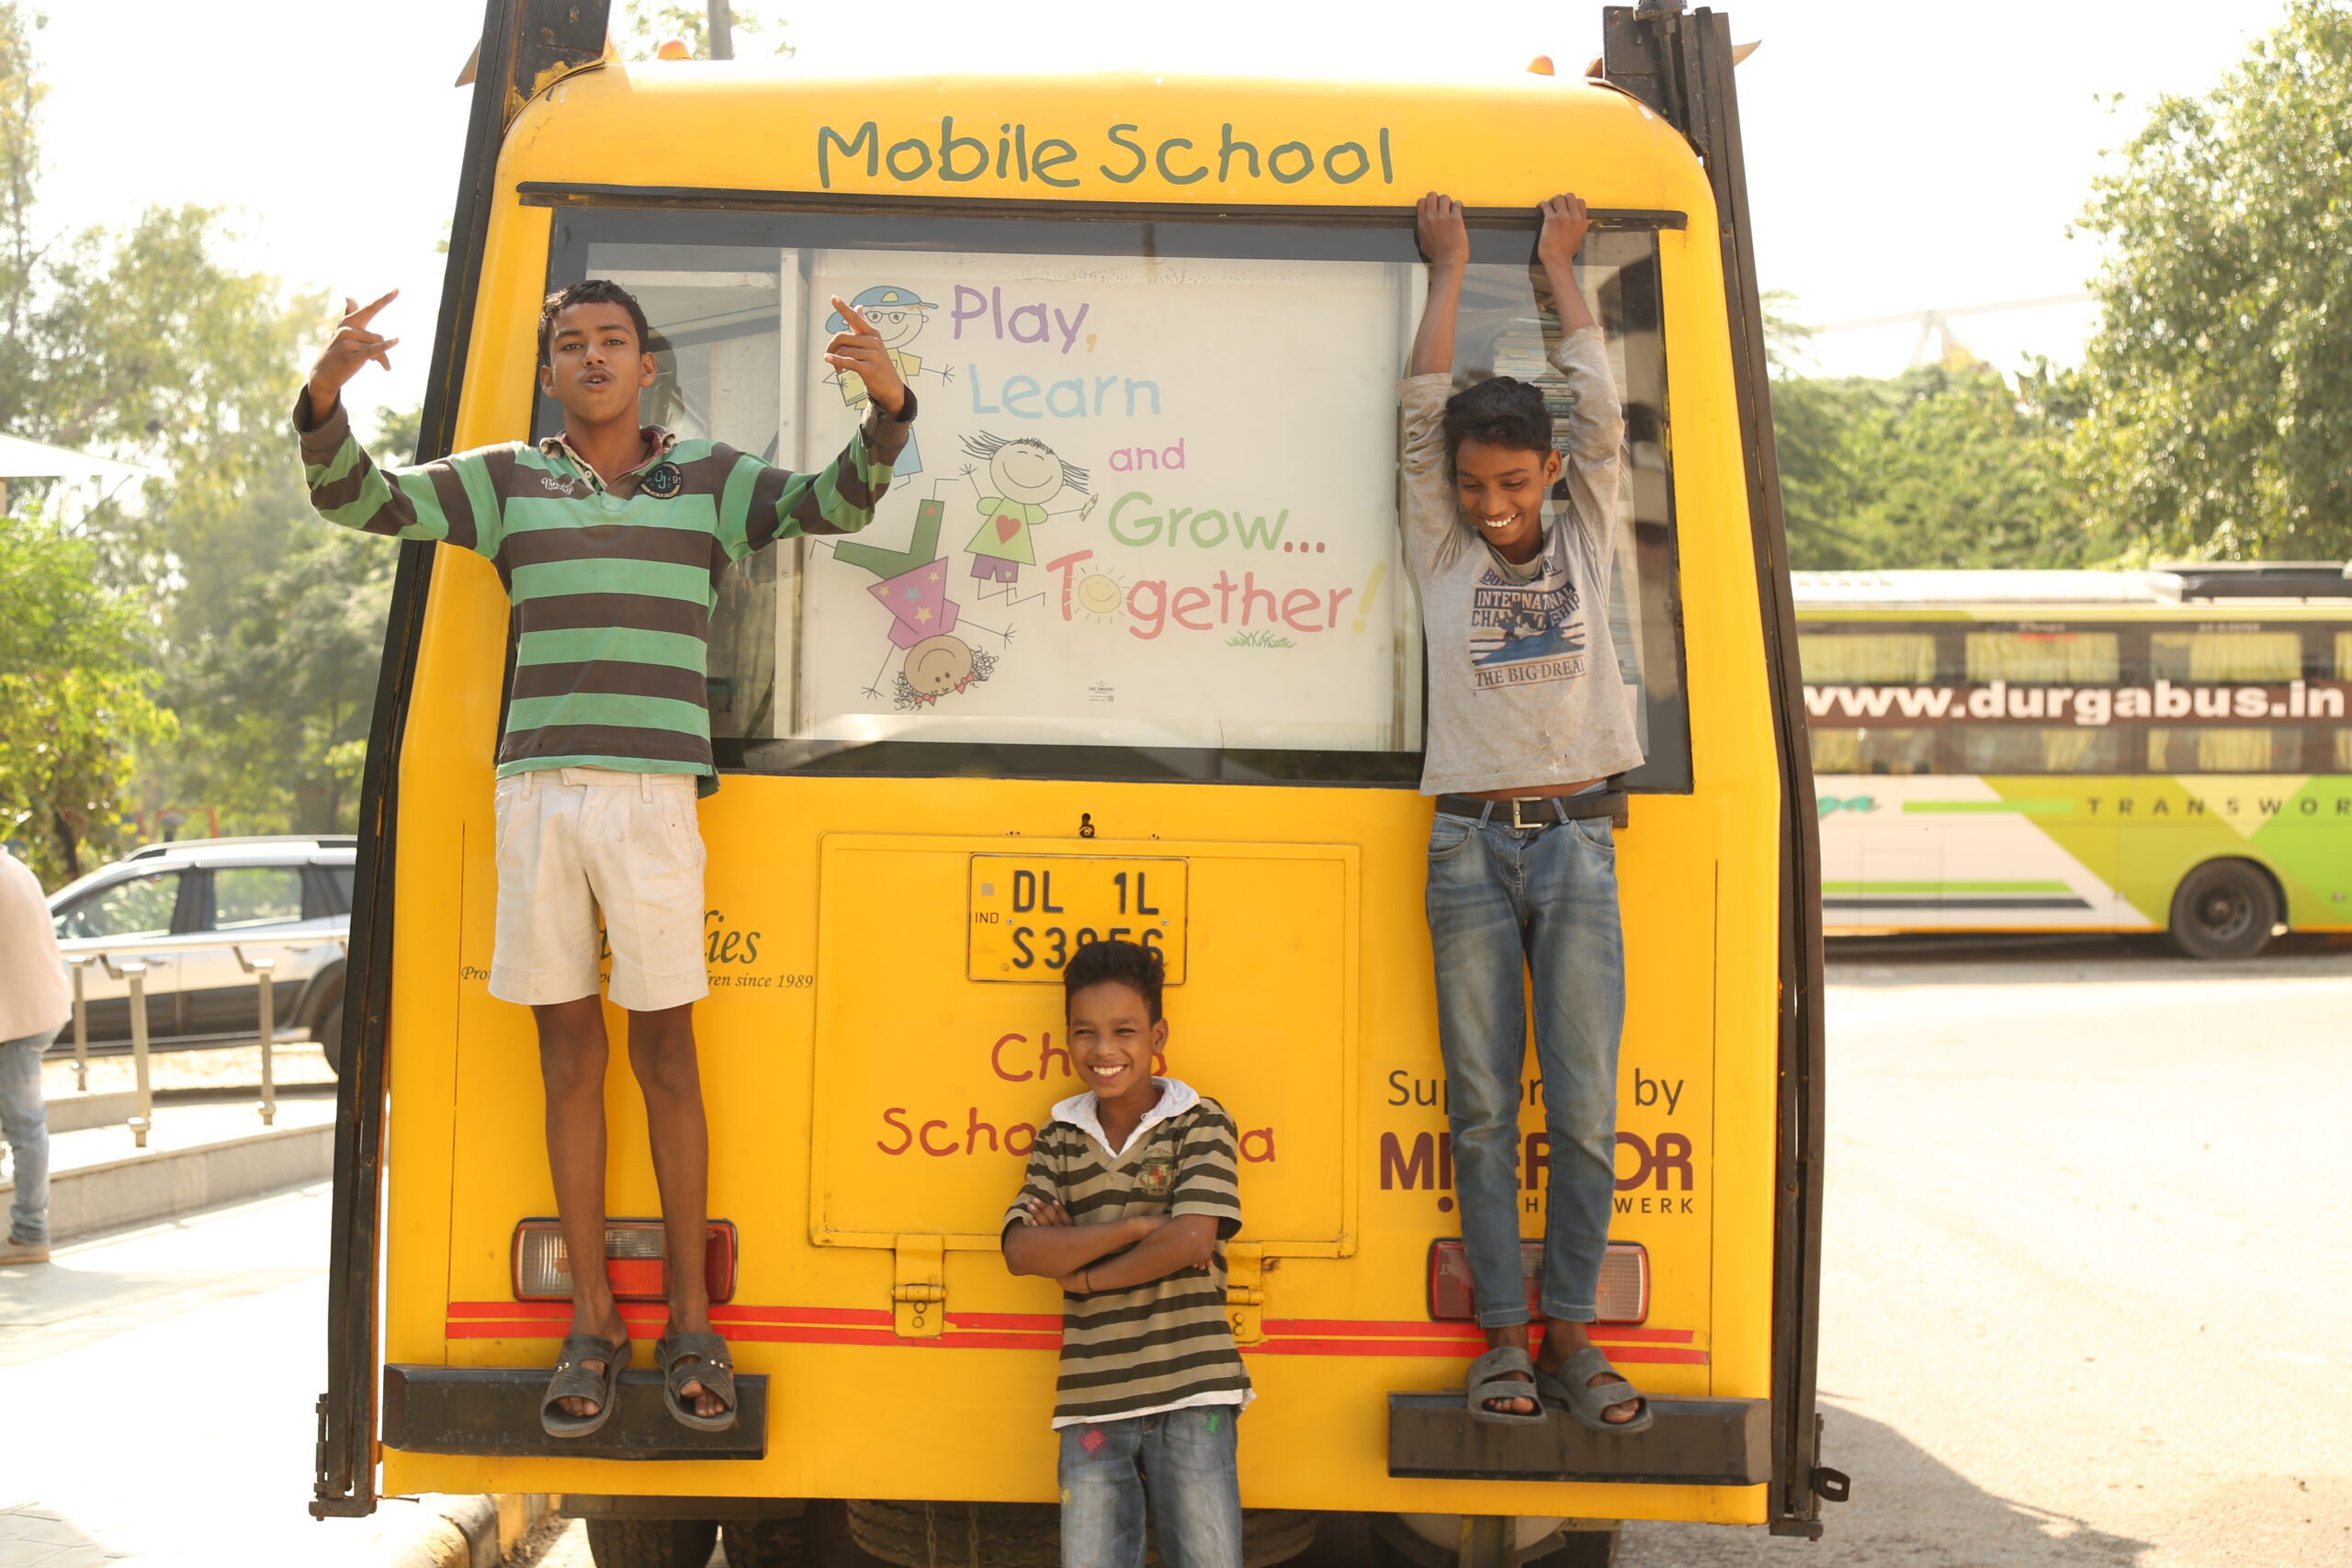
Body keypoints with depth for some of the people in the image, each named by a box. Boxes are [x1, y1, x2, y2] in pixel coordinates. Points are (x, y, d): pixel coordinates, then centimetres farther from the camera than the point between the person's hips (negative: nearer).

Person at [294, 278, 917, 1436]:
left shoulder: (709, 479, 11)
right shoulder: (506, 481, 14)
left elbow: (836, 505, 0)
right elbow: (356, 499, 7)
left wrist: (886, 408, -19)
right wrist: (326, 398, -12)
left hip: (653, 795, -1)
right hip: (536, 792, 2)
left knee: (663, 1049, 2)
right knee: (569, 1053, 5)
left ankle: (690, 1320, 10)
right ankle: (591, 1326, 12)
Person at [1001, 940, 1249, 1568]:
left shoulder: (1200, 1124, 1)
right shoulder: (1060, 1139, 11)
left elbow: (1192, 1239, -14)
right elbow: (1021, 1250, -4)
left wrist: (1078, 1271, -6)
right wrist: (1139, 1226, -13)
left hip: (1190, 1396, -3)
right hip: (1092, 1402, 3)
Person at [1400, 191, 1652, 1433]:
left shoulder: (1584, 544, 12)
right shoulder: (1442, 554, 9)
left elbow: (1600, 417, 9)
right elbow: (1424, 413, 7)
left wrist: (1558, 268, 17)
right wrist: (1449, 267, 13)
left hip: (1576, 843, 0)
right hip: (1470, 849, 0)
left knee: (1585, 1108, -1)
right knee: (1481, 1107, 1)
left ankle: (1570, 1334, 7)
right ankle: (1501, 1338, 5)